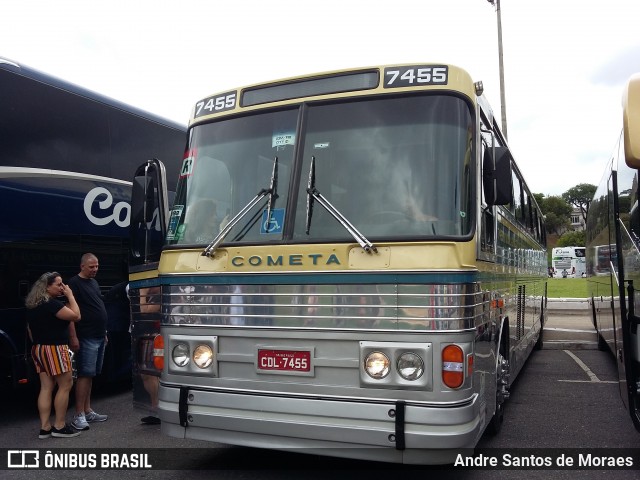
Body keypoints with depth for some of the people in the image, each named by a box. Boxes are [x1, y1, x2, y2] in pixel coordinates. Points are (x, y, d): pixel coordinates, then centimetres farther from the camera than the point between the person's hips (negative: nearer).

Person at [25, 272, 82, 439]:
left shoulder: (32, 306, 11)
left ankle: (45, 427, 10)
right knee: (65, 385, 1)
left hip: (39, 349, 9)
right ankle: (59, 426, 4)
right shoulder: (52, 304, -19)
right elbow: (76, 316, -18)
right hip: (55, 349, -9)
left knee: (46, 387, 10)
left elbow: (31, 330, 18)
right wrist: (70, 296, -10)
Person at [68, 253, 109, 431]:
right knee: (84, 375, -8)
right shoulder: (74, 283, -9)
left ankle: (88, 411, 18)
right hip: (86, 338, -8)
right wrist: (73, 337, -21)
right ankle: (79, 416, -3)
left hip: (99, 337, 8)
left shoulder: (94, 282, 16)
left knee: (90, 375, 12)